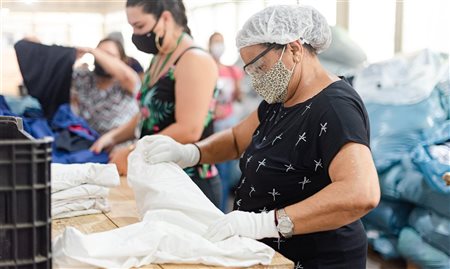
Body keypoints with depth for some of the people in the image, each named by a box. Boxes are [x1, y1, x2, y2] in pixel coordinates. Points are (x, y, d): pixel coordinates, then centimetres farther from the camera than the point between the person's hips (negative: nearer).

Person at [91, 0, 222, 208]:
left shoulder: (194, 60, -16)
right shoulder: (158, 59, 13)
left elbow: (189, 130, -24)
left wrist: (132, 153, -18)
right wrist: (113, 137, 8)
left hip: (190, 183, -8)